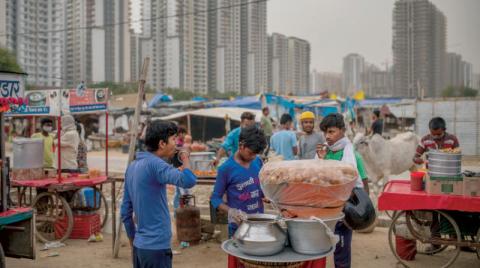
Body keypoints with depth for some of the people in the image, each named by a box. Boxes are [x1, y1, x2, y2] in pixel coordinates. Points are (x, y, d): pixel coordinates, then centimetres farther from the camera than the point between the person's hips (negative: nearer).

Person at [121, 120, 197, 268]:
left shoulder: (133, 166, 9)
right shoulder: (154, 163, -18)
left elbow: (125, 211, 14)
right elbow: (189, 181, -33)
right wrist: (185, 159, -13)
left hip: (140, 245, 9)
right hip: (156, 247, -9)